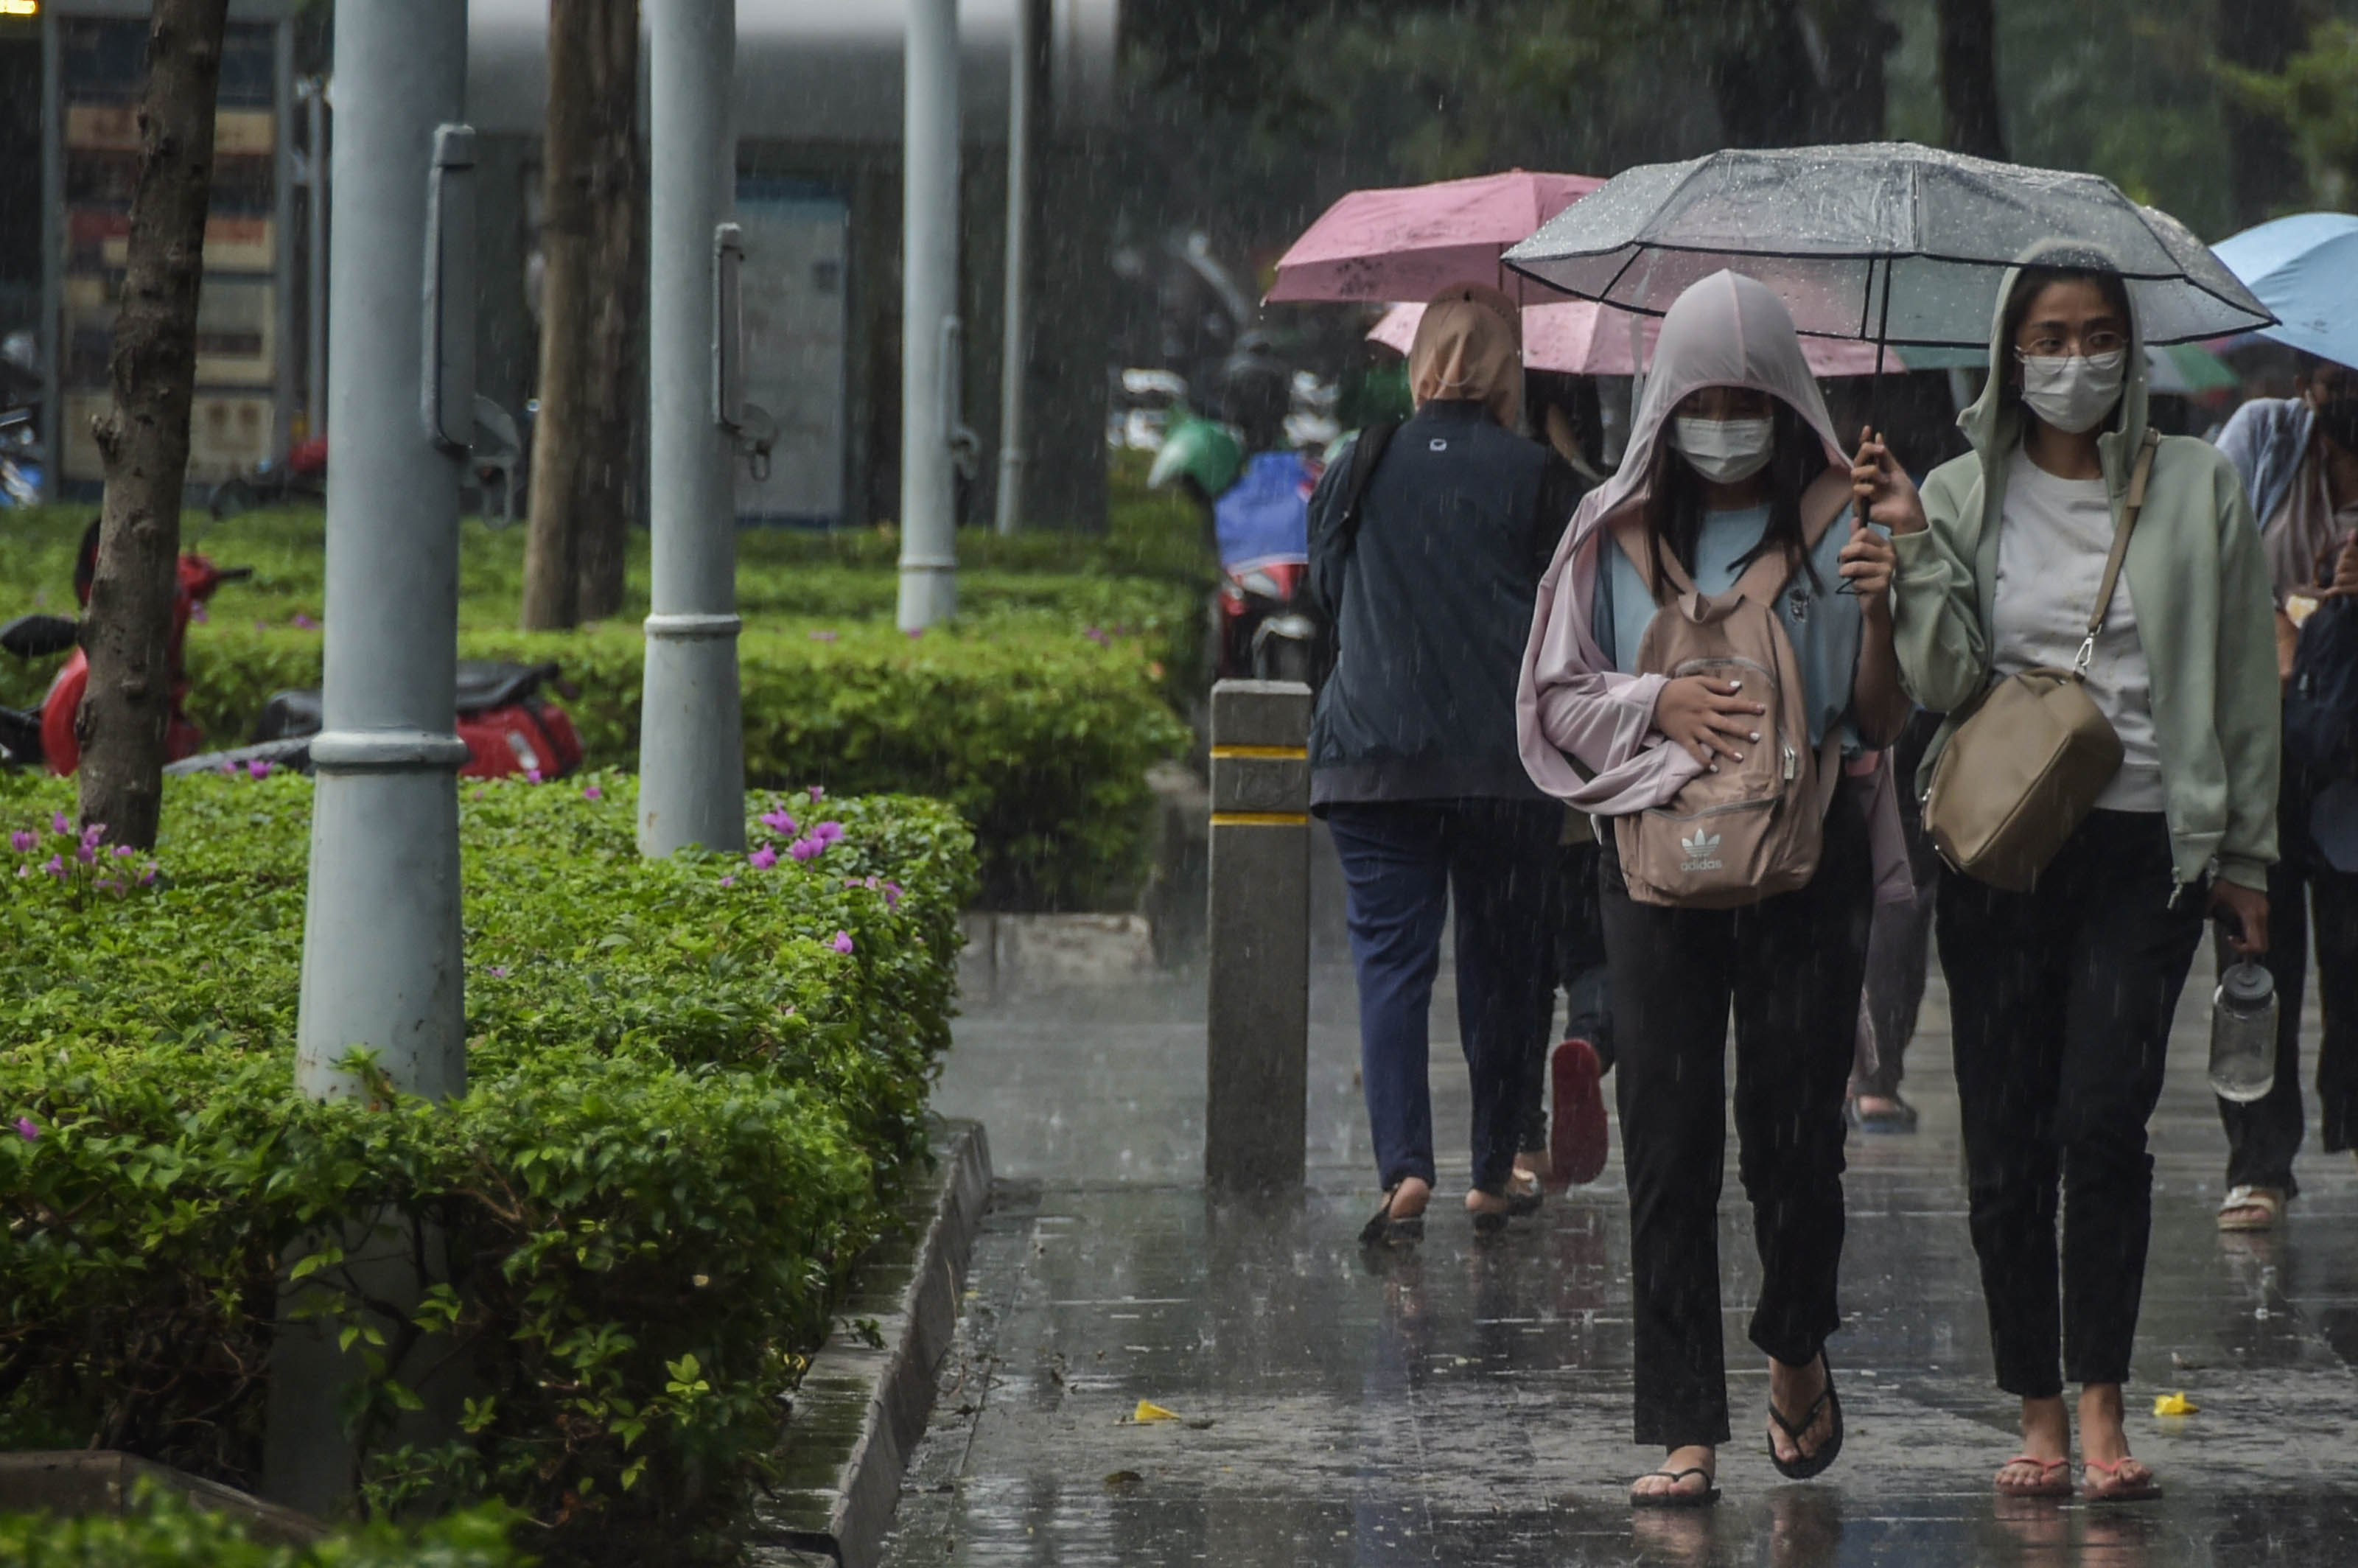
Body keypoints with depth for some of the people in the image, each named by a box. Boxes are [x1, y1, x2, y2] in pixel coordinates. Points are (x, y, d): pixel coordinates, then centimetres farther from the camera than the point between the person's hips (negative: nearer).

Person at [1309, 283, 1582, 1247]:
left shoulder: (1360, 468, 2)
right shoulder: (1537, 478, -3)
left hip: (1371, 757, 0)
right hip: (1504, 760, 0)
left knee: (1390, 960, -1)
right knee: (1500, 961, 12)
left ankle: (1404, 1168, -17)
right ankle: (1494, 1174, 19)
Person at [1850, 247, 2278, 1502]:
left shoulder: (2198, 488, 5)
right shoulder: (1961, 496, 6)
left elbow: (2244, 681, 9)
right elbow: (1943, 682, -3)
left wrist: (2246, 853, 8)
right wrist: (1913, 551, -15)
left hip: (2145, 845, -2)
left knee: (2102, 1116, -15)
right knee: (2005, 1142, 2)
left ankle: (2101, 1406, -8)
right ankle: (2039, 1414, 11)